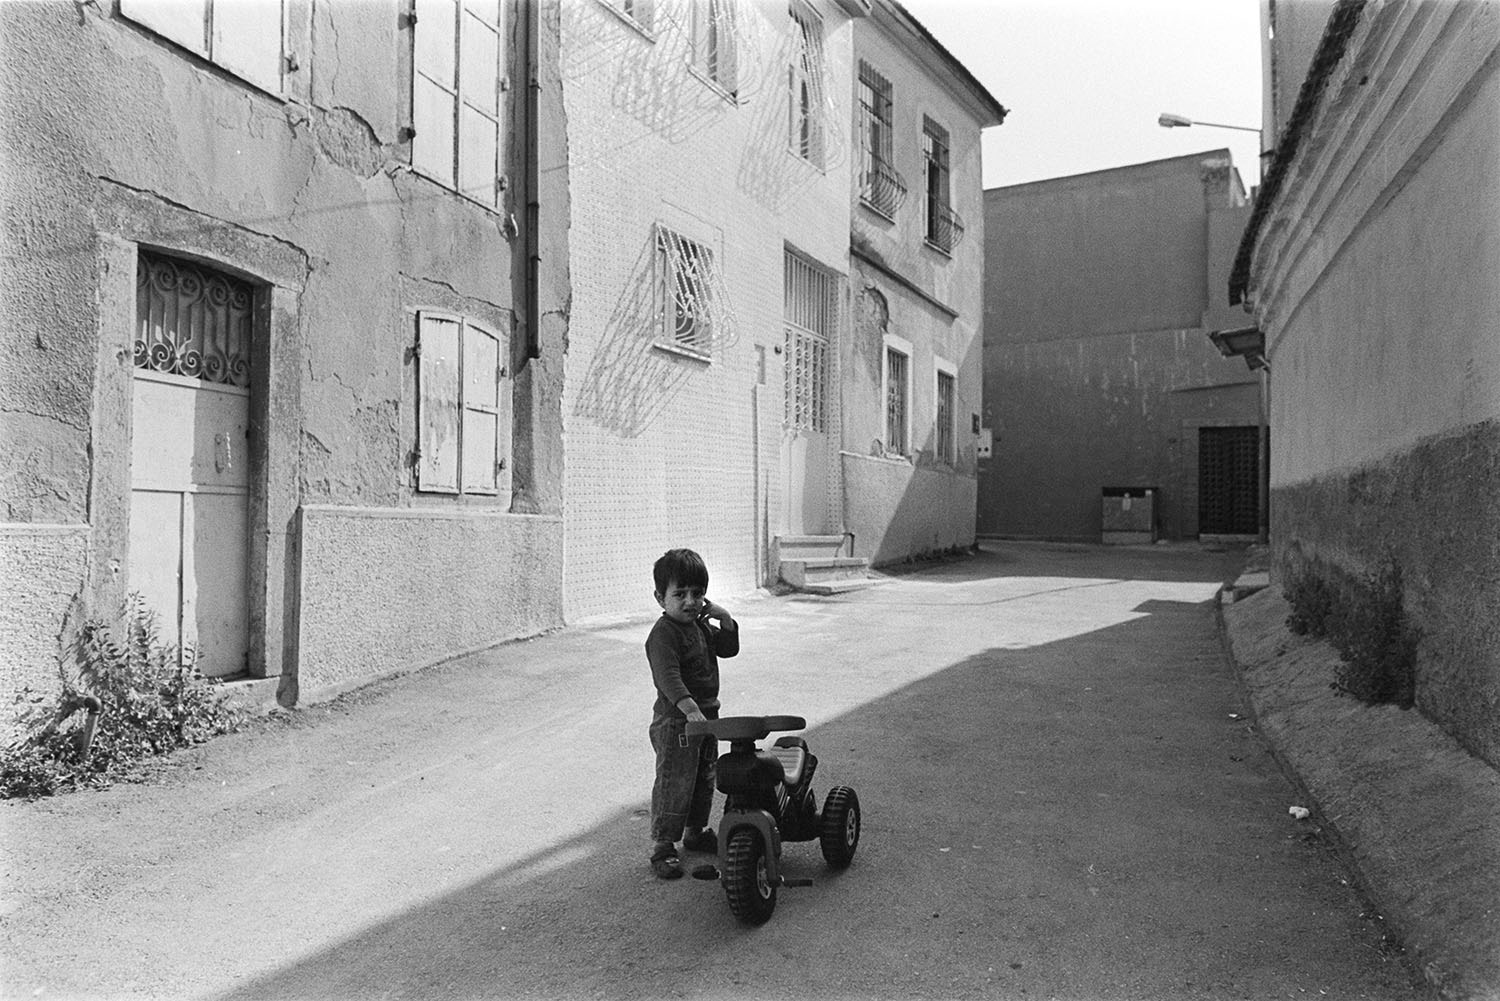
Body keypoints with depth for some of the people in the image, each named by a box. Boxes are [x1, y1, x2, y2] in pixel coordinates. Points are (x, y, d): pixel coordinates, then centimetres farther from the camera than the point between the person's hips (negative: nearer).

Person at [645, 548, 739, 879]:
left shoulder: (701, 625, 8)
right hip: (674, 721, -9)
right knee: (674, 785, -3)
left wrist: (725, 619, -2)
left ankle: (695, 832, 38)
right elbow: (668, 675, -32)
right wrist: (689, 707, -44)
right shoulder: (663, 633, -21)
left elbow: (728, 649, 14)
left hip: (706, 714, 9)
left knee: (705, 779, 20)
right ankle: (661, 846, 10)